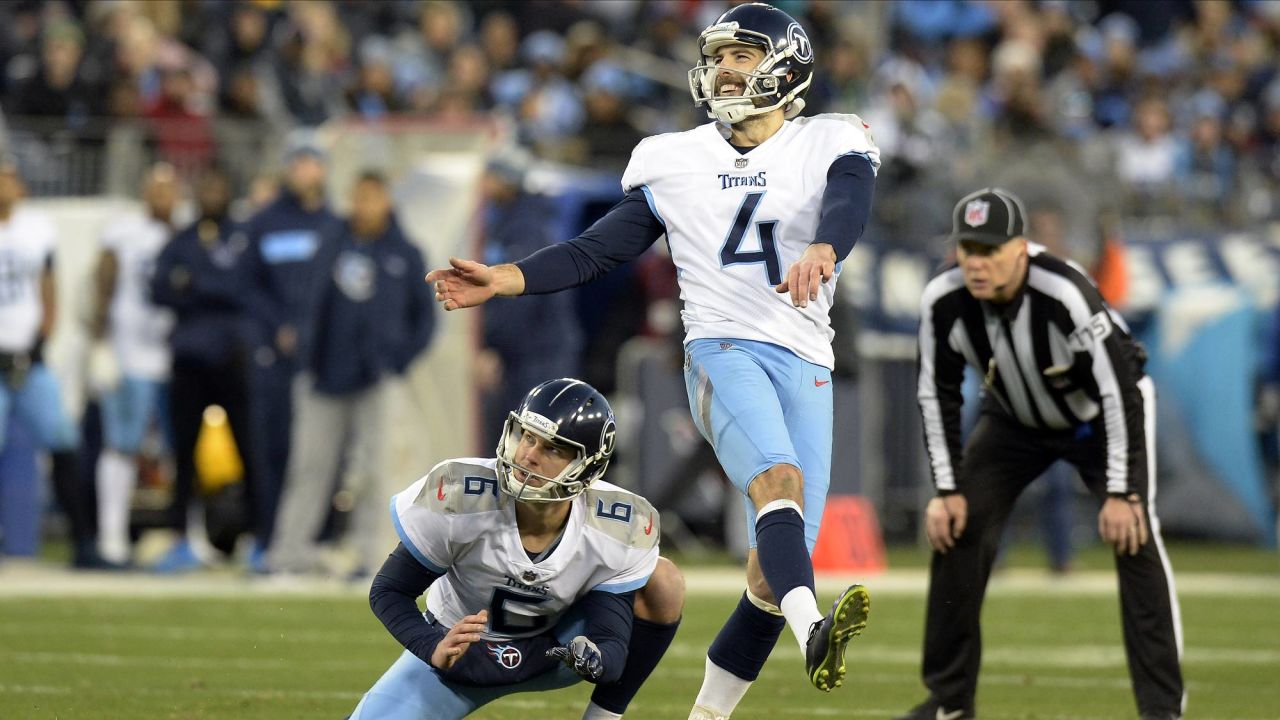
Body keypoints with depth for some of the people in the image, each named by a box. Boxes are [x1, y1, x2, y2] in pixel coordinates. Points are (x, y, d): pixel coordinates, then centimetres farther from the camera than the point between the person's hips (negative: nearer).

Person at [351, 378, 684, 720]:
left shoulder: (620, 531, -25)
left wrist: (594, 660, -50)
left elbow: (612, 650, -24)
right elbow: (388, 590, -18)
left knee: (663, 582, -21)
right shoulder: (459, 497, -30)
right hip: (458, 651, -1)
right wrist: (434, 650, -37)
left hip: (553, 650, 1)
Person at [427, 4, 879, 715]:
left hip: (807, 369, 2)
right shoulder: (675, 163, 13)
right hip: (724, 351, -1)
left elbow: (848, 205, -17)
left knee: (775, 569, -1)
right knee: (779, 478, -32)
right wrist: (502, 279, -1)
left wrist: (821, 252, -40)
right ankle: (815, 632, -55)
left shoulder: (829, 146, 6)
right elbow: (597, 251, 13)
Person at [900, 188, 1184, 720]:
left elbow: (1120, 392, -31)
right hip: (1015, 420, 4)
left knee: (1133, 535, -19)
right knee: (954, 528, -7)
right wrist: (947, 490, -12)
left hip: (1102, 416, -4)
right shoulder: (942, 302, -24)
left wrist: (1120, 492, -31)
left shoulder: (1065, 294, -38)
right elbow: (938, 396, -9)